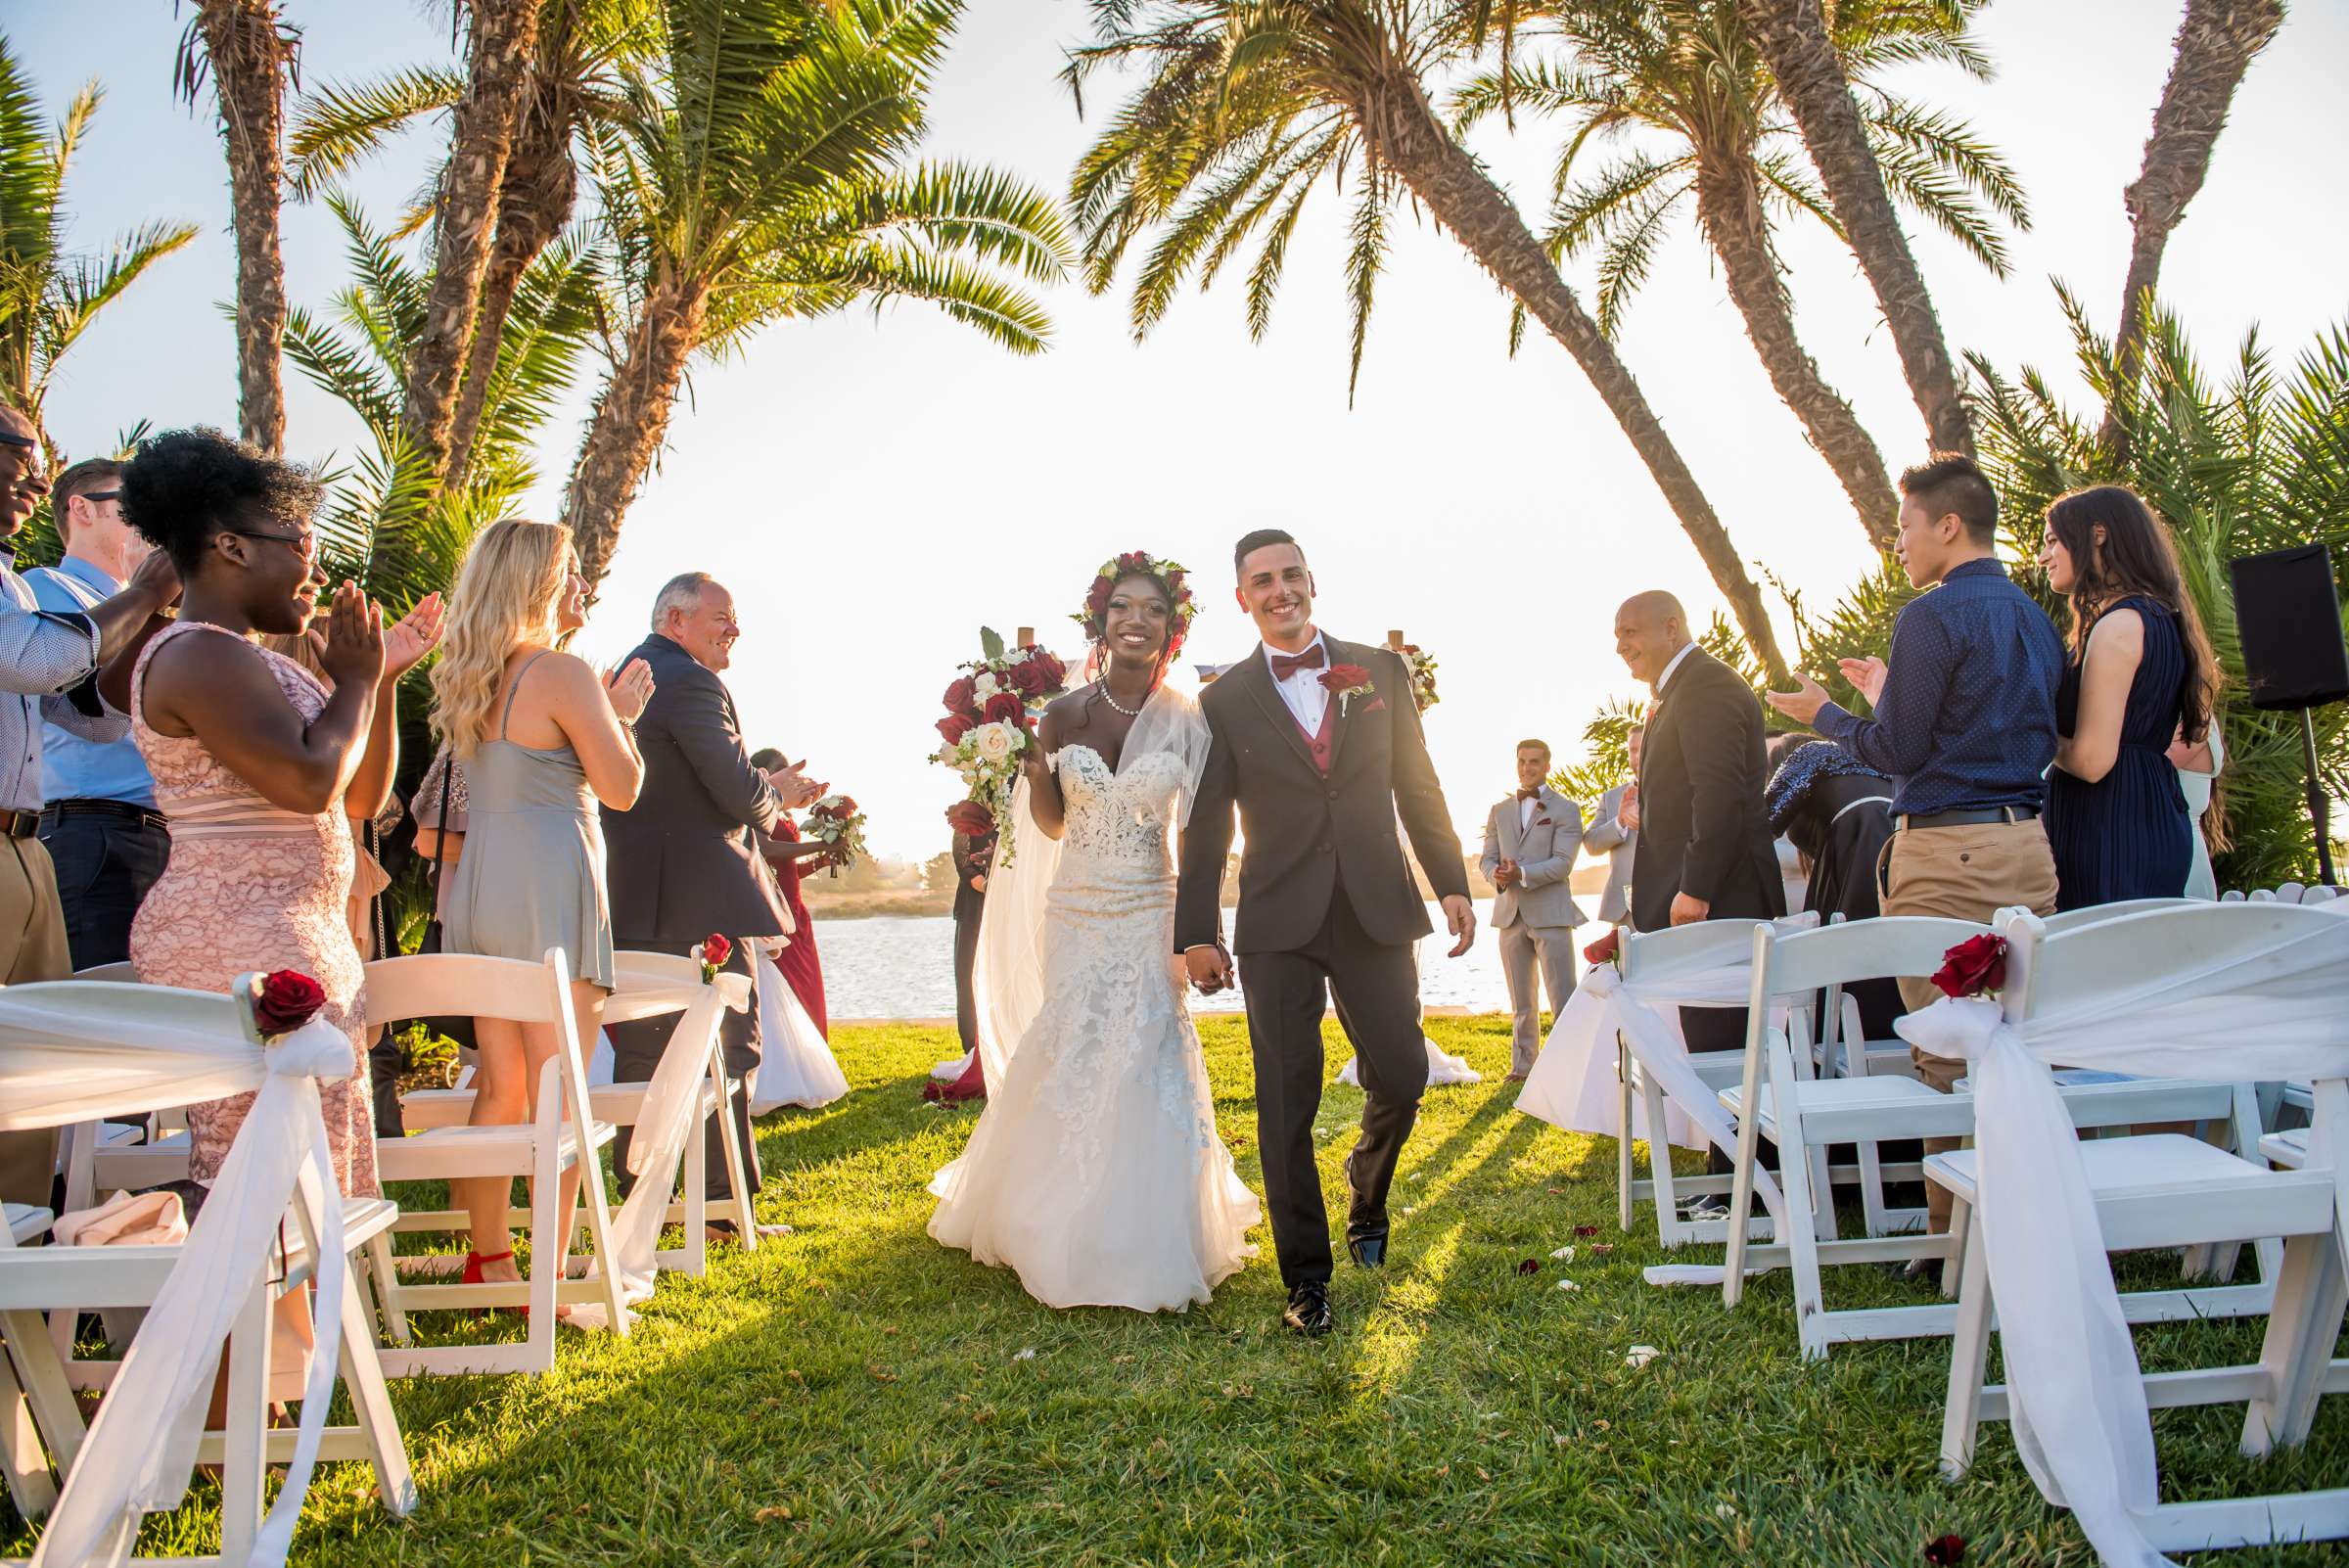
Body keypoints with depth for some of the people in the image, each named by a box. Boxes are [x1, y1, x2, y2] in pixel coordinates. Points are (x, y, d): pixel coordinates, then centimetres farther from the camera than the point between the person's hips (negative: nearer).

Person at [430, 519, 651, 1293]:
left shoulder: (468, 681, 12)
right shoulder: (564, 674, -12)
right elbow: (621, 788, -8)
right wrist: (620, 713, 7)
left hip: (478, 890, 8)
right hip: (550, 894, -8)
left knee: (499, 1090, 16)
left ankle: (488, 1262, 26)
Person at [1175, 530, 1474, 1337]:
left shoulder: (1381, 671, 8)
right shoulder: (1225, 702, 4)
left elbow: (1419, 787, 9)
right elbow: (1206, 828, 4)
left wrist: (1451, 883, 2)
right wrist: (1198, 932, 1)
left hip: (1377, 911, 1)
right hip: (1279, 923, -1)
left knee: (1401, 1075, 0)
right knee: (1287, 1105, 1)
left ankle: (1366, 1195, 34)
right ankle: (1307, 1279, 16)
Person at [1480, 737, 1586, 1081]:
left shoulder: (1566, 809, 1)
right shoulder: (1499, 811, 15)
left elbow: (1563, 862, -10)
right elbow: (1488, 858, 12)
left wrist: (1522, 874, -23)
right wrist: (1497, 875, -12)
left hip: (1550, 913, -4)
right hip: (1510, 913, 4)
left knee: (1564, 998, -4)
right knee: (1521, 1001, 11)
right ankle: (1523, 1065, 18)